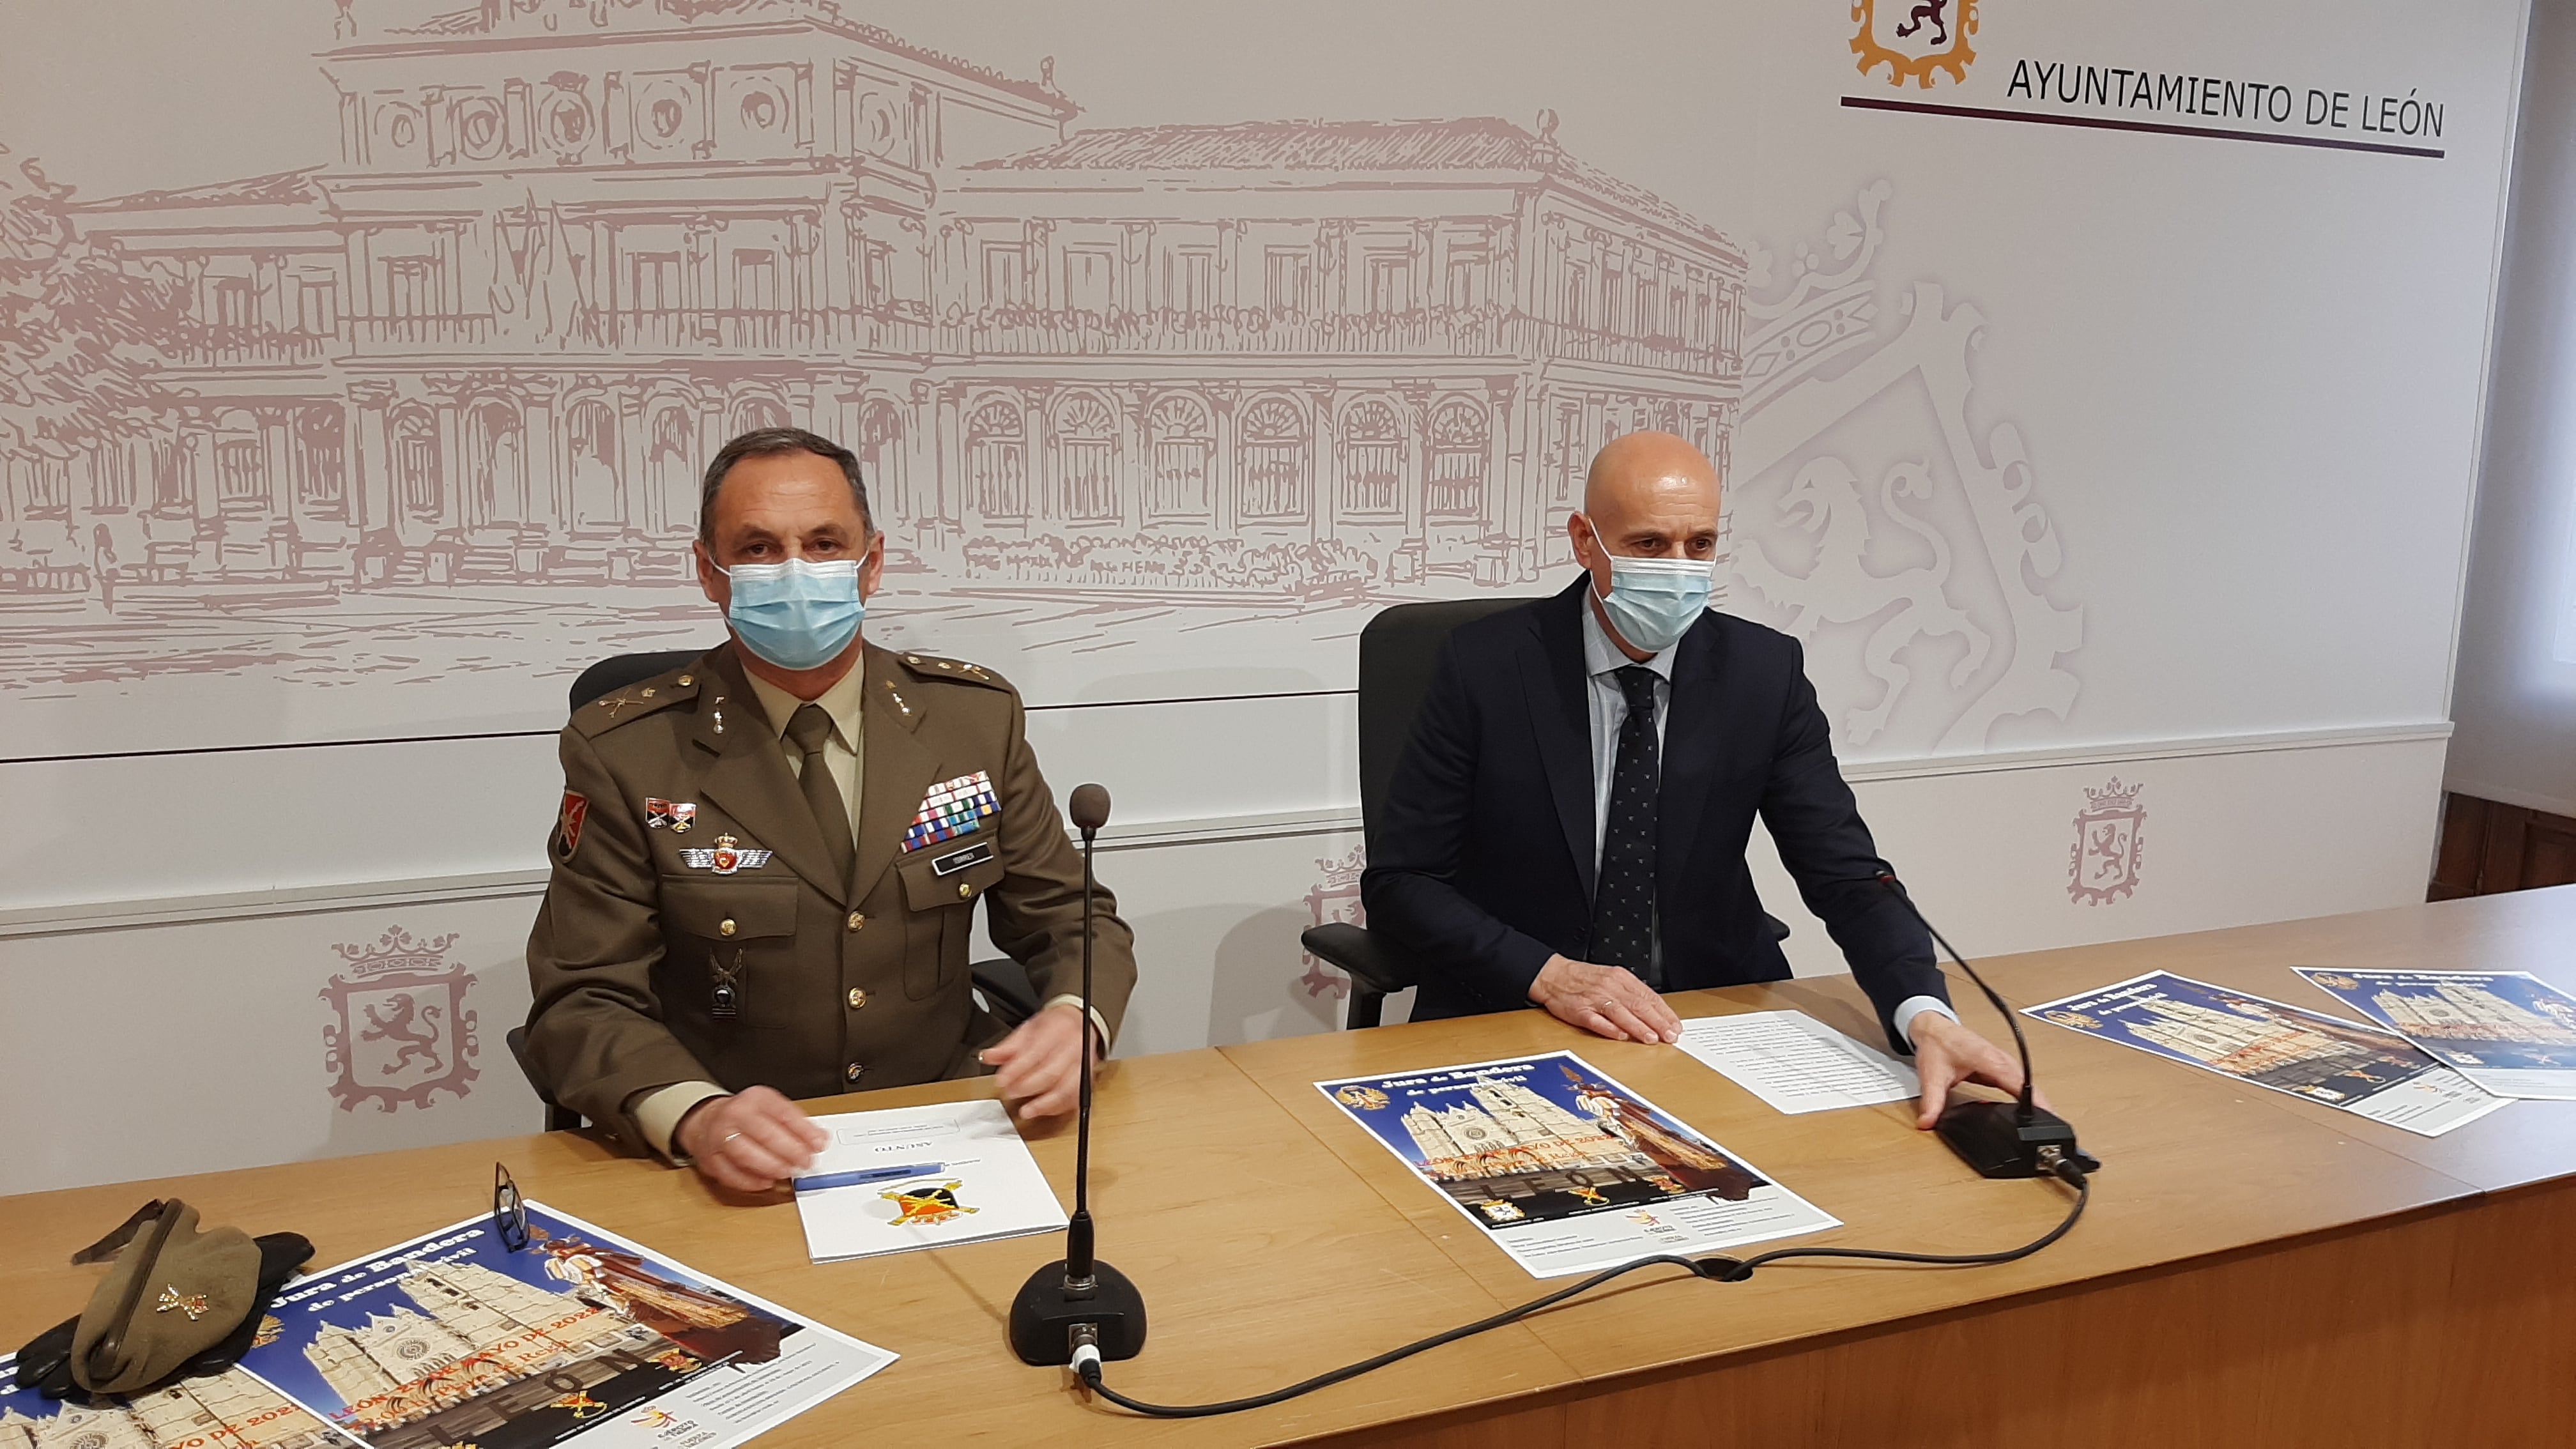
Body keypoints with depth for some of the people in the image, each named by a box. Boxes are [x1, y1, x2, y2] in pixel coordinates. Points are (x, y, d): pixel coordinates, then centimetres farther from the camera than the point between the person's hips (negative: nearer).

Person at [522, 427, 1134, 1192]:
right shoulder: (624, 752, -4)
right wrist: (696, 1116, -26)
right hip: (742, 1174, -2)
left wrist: (1075, 1017, -14)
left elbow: (1071, 918, 9)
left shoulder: (978, 717, 3)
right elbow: (582, 1002, -6)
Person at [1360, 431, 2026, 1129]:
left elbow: (1847, 873, -7)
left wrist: (1927, 1017, -26)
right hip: (1511, 1021, -3)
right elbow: (1399, 879, -7)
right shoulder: (1487, 664, -9)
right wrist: (1548, 973, -21)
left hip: (1711, 1017, 3)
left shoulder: (1764, 672, -3)